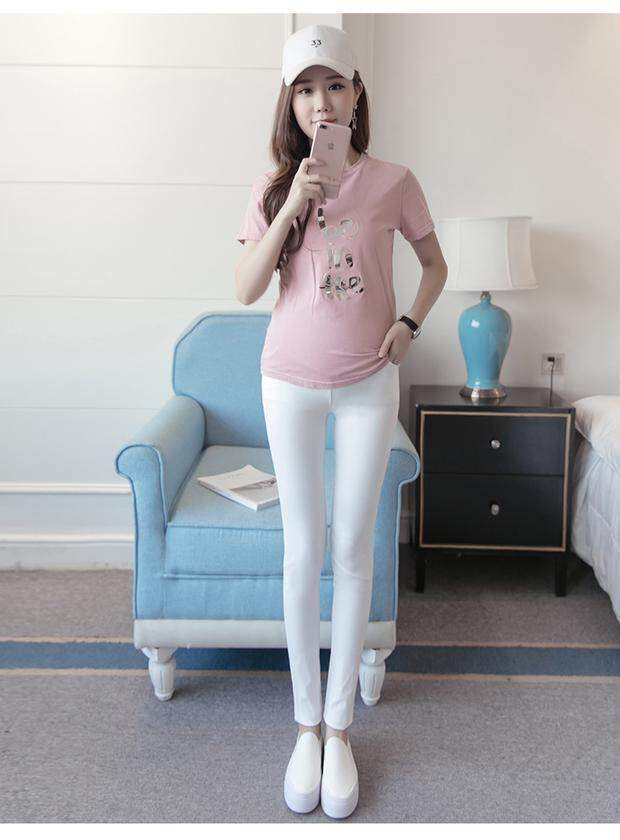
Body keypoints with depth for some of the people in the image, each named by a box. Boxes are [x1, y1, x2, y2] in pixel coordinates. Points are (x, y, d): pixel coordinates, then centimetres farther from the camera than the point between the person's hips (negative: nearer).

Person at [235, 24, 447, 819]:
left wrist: (409, 323, -4)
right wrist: (292, 205, -17)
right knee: (304, 547, 6)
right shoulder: (273, 185, 0)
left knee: (353, 547, 5)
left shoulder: (392, 181, -2)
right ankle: (305, 724, 21)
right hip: (292, 382, 1)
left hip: (368, 382, 0)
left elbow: (435, 262, 11)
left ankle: (339, 726, 20)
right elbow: (246, 289, -8)